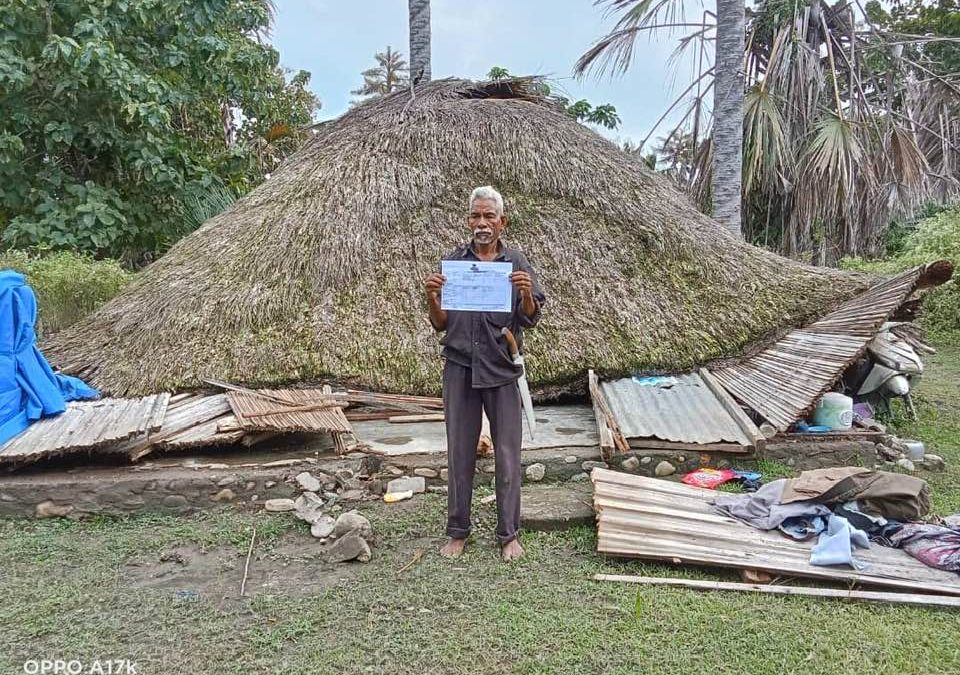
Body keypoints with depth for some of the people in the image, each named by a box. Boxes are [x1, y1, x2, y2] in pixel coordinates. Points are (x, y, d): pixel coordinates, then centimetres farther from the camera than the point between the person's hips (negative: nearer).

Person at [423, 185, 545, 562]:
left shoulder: (517, 263, 3)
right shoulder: (452, 262, 5)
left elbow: (530, 319, -1)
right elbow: (440, 324, 5)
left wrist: (526, 294, -20)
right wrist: (431, 298, -14)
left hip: (502, 369, 0)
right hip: (460, 368, 1)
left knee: (507, 454, 5)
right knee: (460, 453, 8)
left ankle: (509, 534, 19)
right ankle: (457, 531, 22)